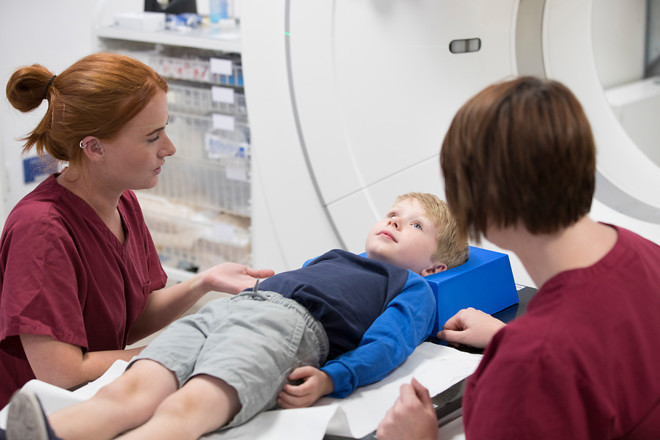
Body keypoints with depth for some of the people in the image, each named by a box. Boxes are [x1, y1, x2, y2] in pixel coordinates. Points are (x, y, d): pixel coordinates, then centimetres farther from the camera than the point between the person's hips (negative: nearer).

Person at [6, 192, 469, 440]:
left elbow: (386, 345, 4)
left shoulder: (414, 289, 22)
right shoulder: (332, 256, 45)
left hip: (289, 323, -7)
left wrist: (329, 378, -15)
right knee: (132, 390, -26)